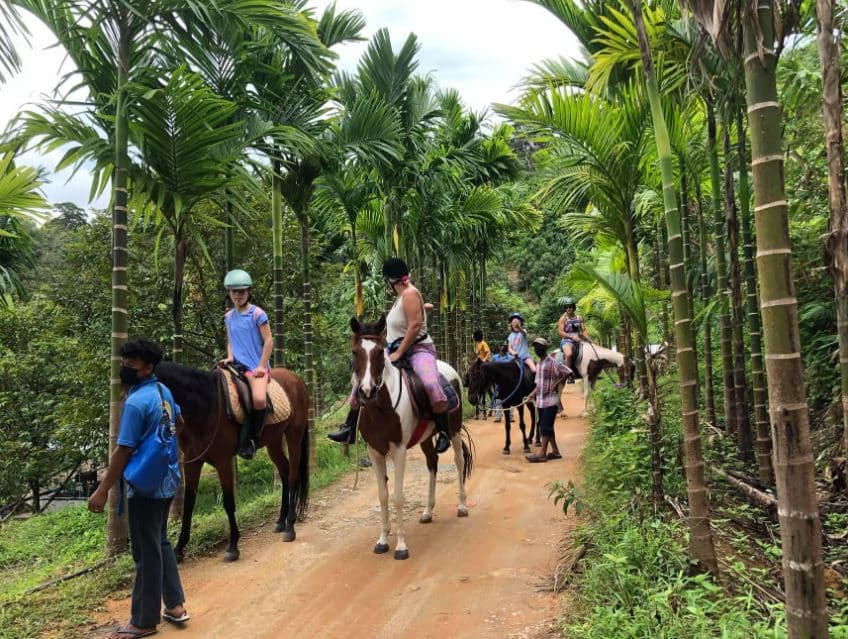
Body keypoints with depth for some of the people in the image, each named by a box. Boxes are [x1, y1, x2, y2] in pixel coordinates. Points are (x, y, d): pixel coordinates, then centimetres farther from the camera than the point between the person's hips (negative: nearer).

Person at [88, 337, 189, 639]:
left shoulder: (135, 403, -22)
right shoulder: (164, 391, 4)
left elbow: (123, 452, -20)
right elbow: (179, 422, 22)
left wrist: (102, 490, -13)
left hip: (146, 486, -9)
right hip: (168, 479, 9)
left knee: (147, 553, 5)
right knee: (161, 543, 21)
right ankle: (175, 605, 30)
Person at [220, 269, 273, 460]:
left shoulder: (257, 314, -4)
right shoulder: (229, 316, 12)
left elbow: (268, 341, -5)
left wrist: (261, 367, -11)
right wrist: (230, 357, -1)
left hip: (256, 366, -6)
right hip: (236, 366, 6)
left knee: (259, 399, -29)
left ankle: (249, 439, -9)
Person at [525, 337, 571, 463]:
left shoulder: (553, 362, -10)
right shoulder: (539, 364, 14)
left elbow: (568, 372, -16)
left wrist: (556, 384, -15)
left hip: (551, 399, -8)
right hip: (540, 401, 8)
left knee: (545, 427, -7)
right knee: (545, 426, 10)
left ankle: (542, 453, -5)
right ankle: (555, 451, 19)